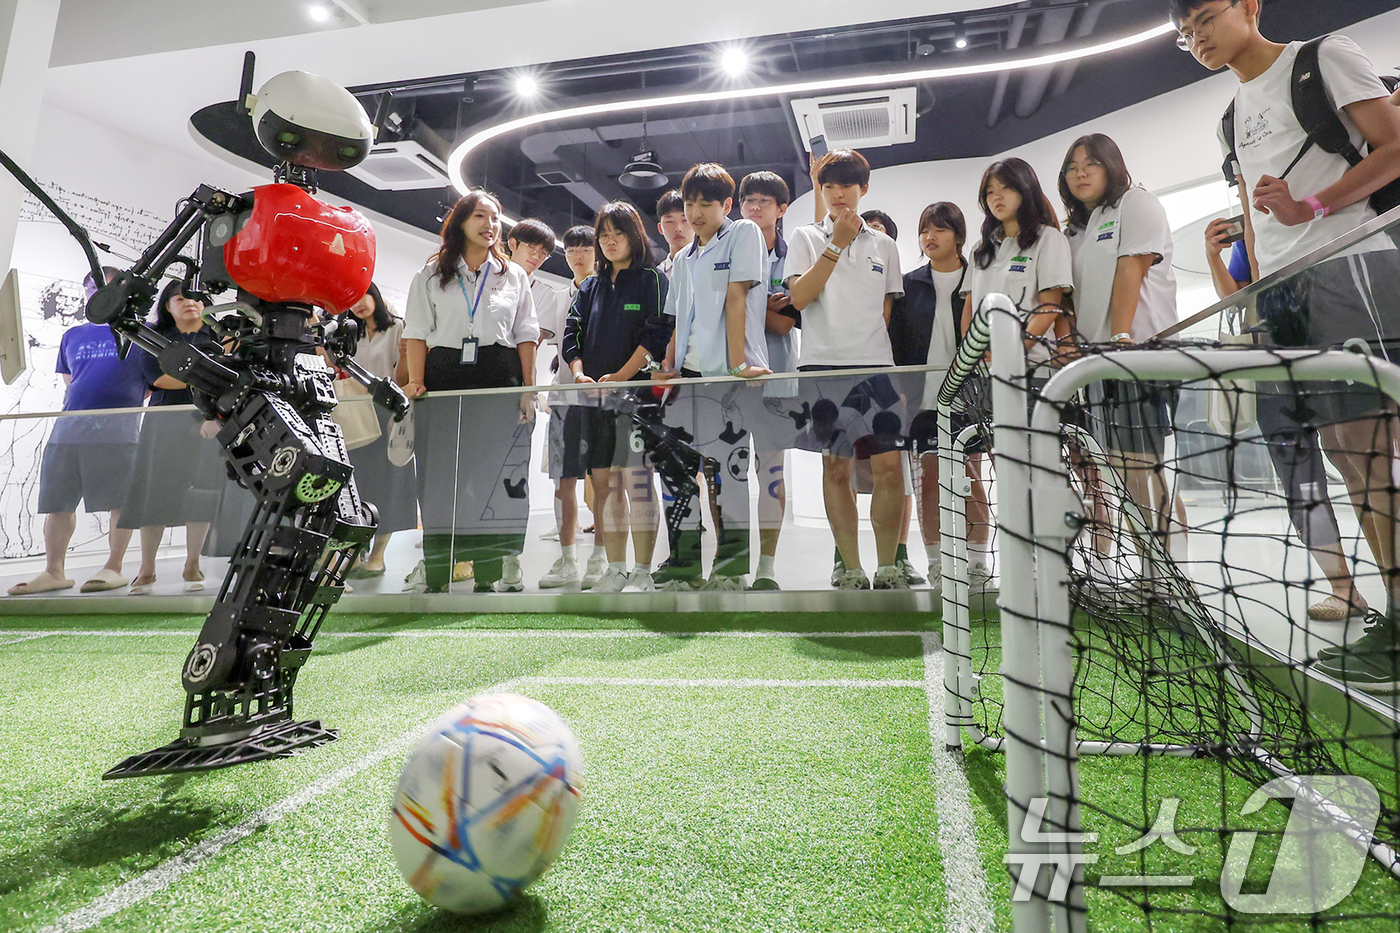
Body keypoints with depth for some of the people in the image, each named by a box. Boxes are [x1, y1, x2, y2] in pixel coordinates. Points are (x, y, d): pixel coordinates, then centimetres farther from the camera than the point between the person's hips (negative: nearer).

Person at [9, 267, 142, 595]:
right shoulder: (73, 336, 23)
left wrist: (126, 399, -4)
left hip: (117, 423, -5)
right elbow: (69, 381, 28)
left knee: (120, 498, -7)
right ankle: (54, 571, 9)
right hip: (70, 423, 6)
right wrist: (72, 405, 12)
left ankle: (113, 568, 0)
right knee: (58, 500, 3)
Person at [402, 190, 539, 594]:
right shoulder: (431, 275, 14)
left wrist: (529, 389, 0)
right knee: (440, 476, -2)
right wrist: (416, 382, -6)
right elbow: (417, 332, 7)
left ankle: (493, 571, 3)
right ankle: (436, 574, 4)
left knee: (497, 476, -4)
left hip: (500, 380, 0)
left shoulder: (514, 276, 16)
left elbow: (526, 334, 11)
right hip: (445, 378, 0)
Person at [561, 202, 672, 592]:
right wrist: (579, 373, -5)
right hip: (594, 398, 6)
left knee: (637, 483, -8)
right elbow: (571, 334, 13)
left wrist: (620, 376, -16)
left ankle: (643, 573, 0)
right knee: (603, 484, 5)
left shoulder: (651, 279, 4)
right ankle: (615, 571, 14)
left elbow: (656, 334, -8)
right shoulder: (590, 286, 21)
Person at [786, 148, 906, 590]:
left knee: (889, 465, -7)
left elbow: (888, 309, 19)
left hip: (876, 365, 2)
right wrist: (837, 244, -7)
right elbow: (799, 297, -5)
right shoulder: (806, 238, 10)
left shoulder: (884, 245, 17)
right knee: (836, 468, 0)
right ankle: (851, 570, 8)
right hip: (823, 365, -1)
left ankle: (887, 568, 3)